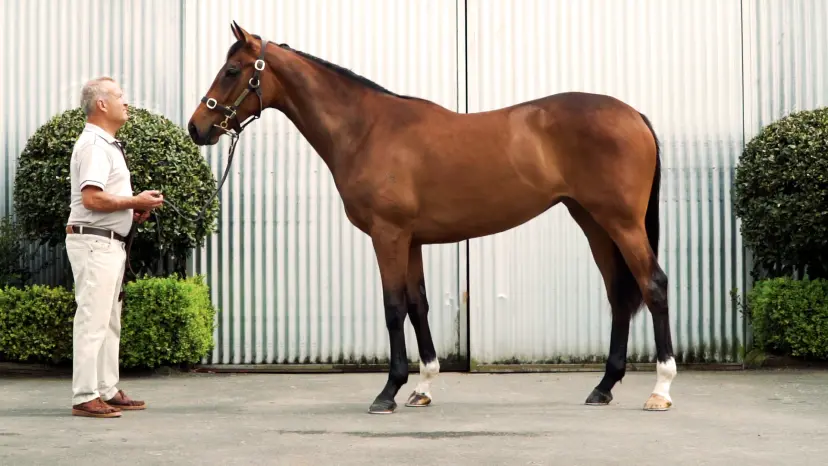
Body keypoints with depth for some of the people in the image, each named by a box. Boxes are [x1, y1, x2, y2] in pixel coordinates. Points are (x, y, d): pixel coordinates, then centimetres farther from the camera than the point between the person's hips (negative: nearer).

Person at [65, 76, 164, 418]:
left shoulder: (107, 145, 18)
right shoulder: (94, 145, -14)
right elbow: (92, 198, -26)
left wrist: (132, 211, 10)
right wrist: (136, 202, -16)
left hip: (110, 243, 11)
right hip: (94, 242, -11)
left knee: (109, 321, 14)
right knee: (93, 319, -9)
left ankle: (107, 391, 21)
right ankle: (85, 397, -7)